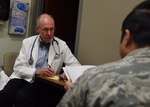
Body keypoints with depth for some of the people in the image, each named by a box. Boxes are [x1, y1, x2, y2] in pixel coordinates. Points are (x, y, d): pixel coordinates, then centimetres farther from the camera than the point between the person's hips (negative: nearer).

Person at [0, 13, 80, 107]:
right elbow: (18, 67, 0)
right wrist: (36, 71, -17)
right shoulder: (27, 42, 4)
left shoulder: (61, 45, 2)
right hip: (25, 78, 2)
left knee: (22, 96, -29)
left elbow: (76, 65, 4)